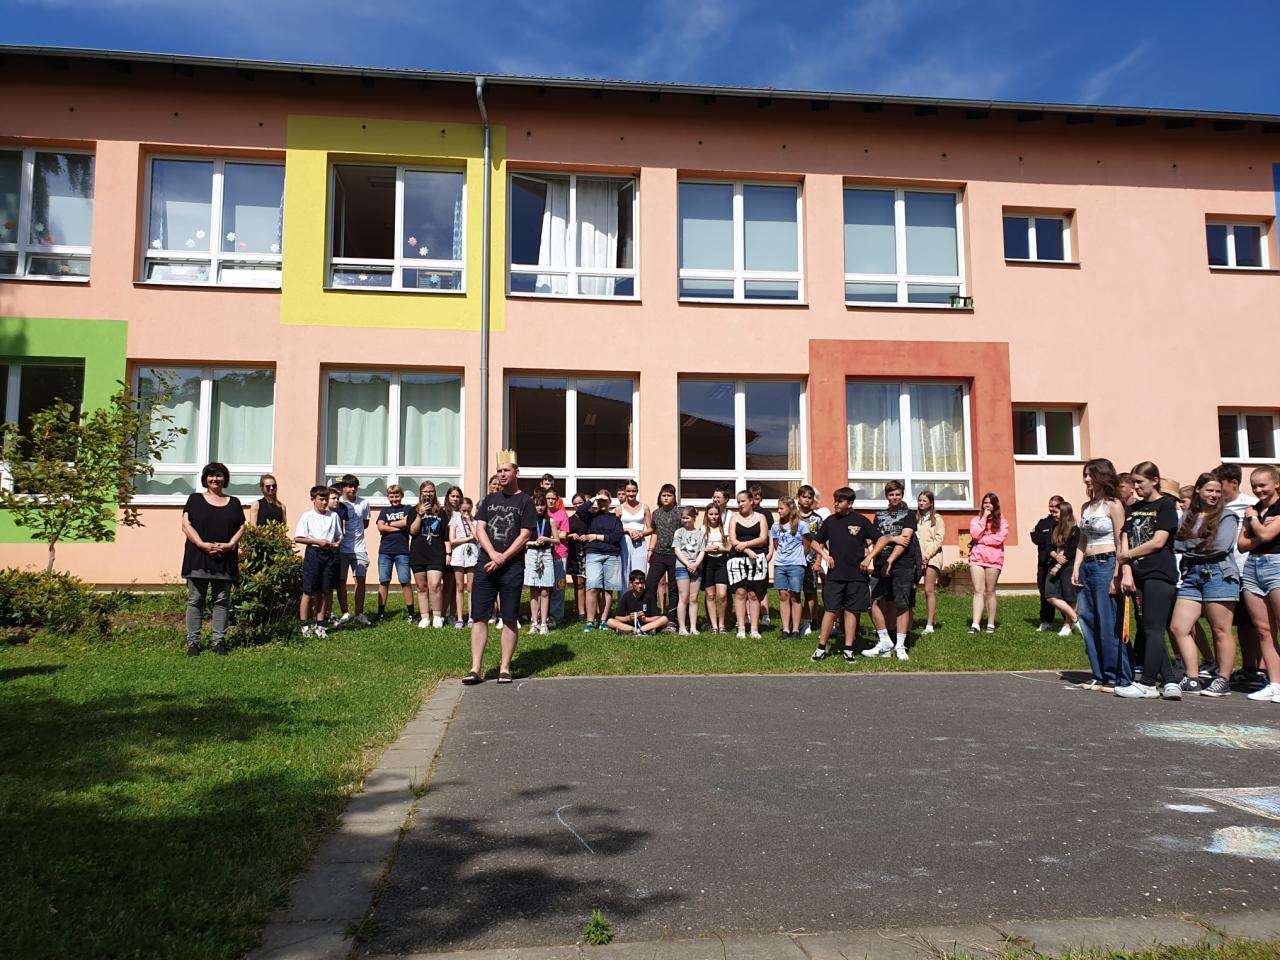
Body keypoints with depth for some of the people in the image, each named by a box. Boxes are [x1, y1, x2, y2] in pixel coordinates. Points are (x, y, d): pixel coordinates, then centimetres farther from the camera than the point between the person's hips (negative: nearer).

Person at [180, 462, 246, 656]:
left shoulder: (234, 502, 14)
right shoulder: (195, 499, 9)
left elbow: (241, 527, 10)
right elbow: (186, 525, 0)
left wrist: (230, 544, -9)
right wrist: (203, 545, -13)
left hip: (225, 560, 2)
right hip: (198, 559, -1)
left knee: (222, 601, 2)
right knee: (195, 600, -1)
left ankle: (219, 642, 6)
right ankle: (193, 642, 3)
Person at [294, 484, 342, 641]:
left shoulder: (334, 516, 10)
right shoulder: (307, 516, 0)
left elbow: (339, 536, 16)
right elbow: (297, 538, -4)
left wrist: (337, 543, -6)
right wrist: (317, 541, -12)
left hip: (329, 554, 3)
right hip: (313, 553, -3)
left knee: (323, 592, 7)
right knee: (308, 591, -2)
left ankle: (319, 625, 15)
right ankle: (305, 625, 6)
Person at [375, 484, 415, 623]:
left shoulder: (407, 509, 8)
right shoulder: (384, 511, 14)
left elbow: (406, 522, -12)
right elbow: (380, 527, -1)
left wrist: (389, 524, -1)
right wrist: (399, 527, -8)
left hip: (402, 551, -2)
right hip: (385, 551, 2)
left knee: (405, 581, -3)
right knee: (383, 581, 3)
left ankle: (410, 612, 1)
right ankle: (381, 612, 9)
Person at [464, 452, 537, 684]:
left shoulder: (525, 501, 3)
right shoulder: (489, 500, 14)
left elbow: (524, 535, -5)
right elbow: (479, 529, 5)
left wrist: (502, 558, -13)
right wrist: (493, 554, -11)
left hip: (512, 567, -3)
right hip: (485, 564, 3)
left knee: (509, 619, 1)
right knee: (479, 617, -1)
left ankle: (504, 668, 8)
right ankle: (476, 669, 2)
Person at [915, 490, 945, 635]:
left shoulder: (937, 519, 6)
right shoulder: (914, 518, 16)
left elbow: (939, 539, -2)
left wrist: (927, 554, -11)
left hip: (931, 557, -3)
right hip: (916, 557, 3)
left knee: (929, 591, -6)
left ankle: (929, 625, -6)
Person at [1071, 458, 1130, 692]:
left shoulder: (1113, 505, -6)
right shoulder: (1086, 507, 15)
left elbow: (1121, 544, -10)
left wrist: (1116, 576, -16)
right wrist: (1076, 568, 7)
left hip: (1106, 565, -8)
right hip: (1087, 566, 8)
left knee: (1109, 624, -5)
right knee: (1088, 621, 8)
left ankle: (1118, 678, 4)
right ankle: (1099, 676, 16)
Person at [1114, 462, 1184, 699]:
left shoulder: (1165, 505, -2)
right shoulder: (1131, 509, 16)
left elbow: (1158, 542, -11)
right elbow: (1125, 542, 8)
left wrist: (1125, 556, -3)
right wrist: (1126, 572, -5)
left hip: (1159, 573, -7)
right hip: (1137, 575, 7)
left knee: (1153, 629, -7)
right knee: (1145, 630, 5)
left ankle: (1147, 683, -5)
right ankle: (1171, 680, 10)